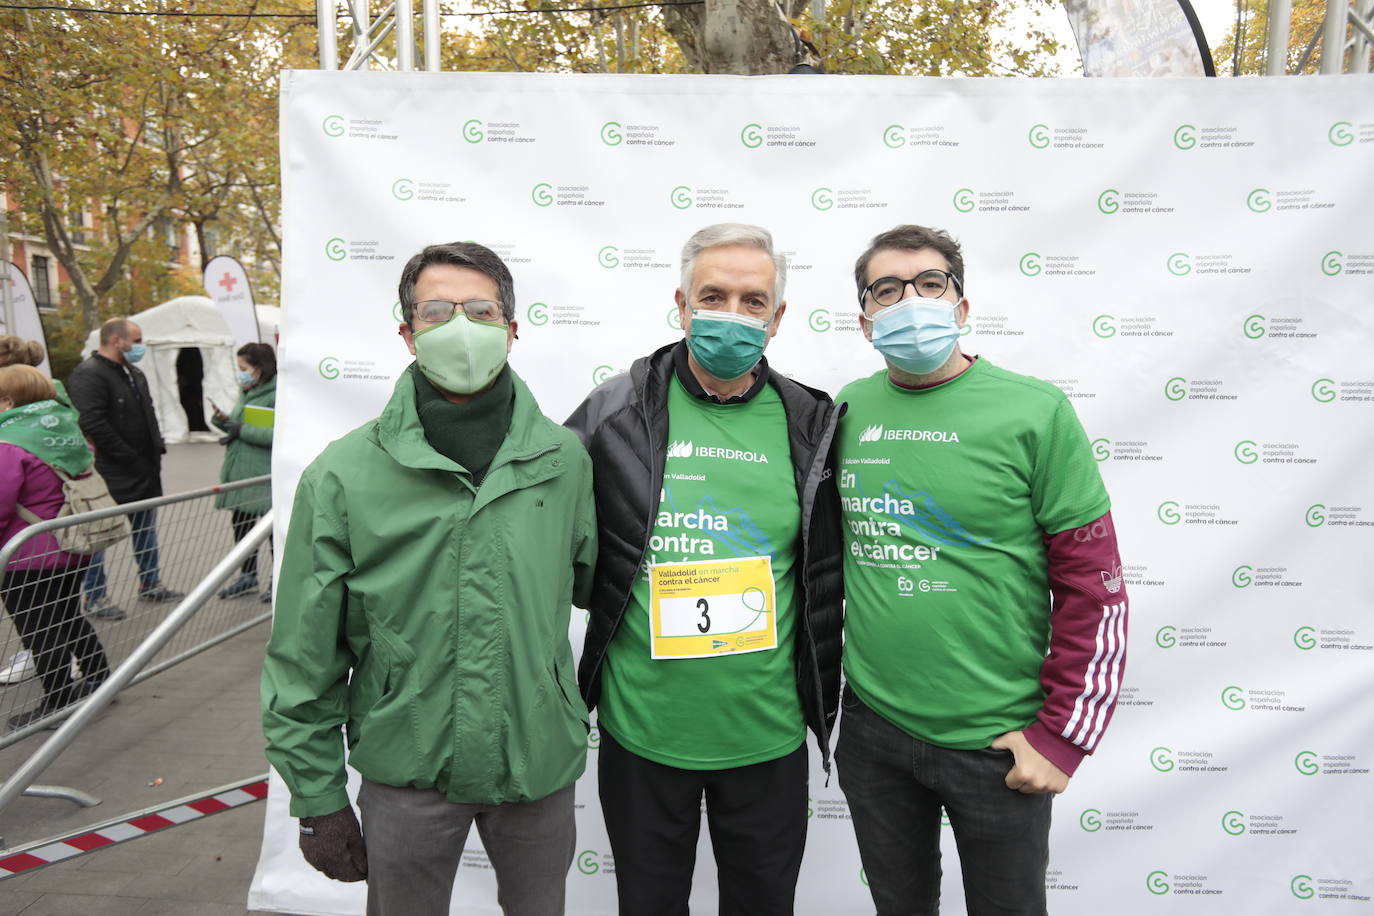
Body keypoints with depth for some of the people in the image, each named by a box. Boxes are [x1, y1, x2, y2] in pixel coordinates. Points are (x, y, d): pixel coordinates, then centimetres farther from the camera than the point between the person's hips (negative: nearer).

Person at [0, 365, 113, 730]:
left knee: (39, 630, 5)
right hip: (73, 550, 8)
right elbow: (88, 471, 18)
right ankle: (98, 676, 33)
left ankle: (58, 701, 14)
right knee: (69, 617, 24)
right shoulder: (70, 430, 4)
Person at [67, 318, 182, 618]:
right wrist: (130, 458, -22)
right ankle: (95, 597, 11)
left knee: (146, 528, 18)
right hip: (110, 473, -9)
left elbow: (148, 415, 23)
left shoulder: (134, 373, 14)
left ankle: (150, 584, 31)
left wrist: (157, 449, 9)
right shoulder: (89, 375, -16)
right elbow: (92, 425, -25)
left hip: (144, 472, 9)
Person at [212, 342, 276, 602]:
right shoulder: (245, 393, 14)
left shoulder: (277, 396, -13)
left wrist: (242, 430, -19)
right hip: (239, 471, 8)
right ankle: (247, 575, 29)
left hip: (265, 474, -8)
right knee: (240, 523, 14)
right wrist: (223, 420, 3)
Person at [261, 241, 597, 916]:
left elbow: (593, 583, 9)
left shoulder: (564, 459, -6)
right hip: (406, 771, -1)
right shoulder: (343, 476, -10)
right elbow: (304, 660, -5)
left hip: (541, 761, 2)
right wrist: (317, 798, -3)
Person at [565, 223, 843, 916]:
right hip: (641, 729, -1)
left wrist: (822, 701, 9)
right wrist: (616, 596, 0)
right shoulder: (616, 411, -7)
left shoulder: (809, 425, -3)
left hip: (769, 734, 1)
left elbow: (828, 572, 8)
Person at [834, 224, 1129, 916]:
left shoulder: (1034, 412, -12)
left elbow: (1095, 586, -10)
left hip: (996, 742, -3)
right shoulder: (846, 411, 1)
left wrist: (1062, 736, -10)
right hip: (871, 727, 4)